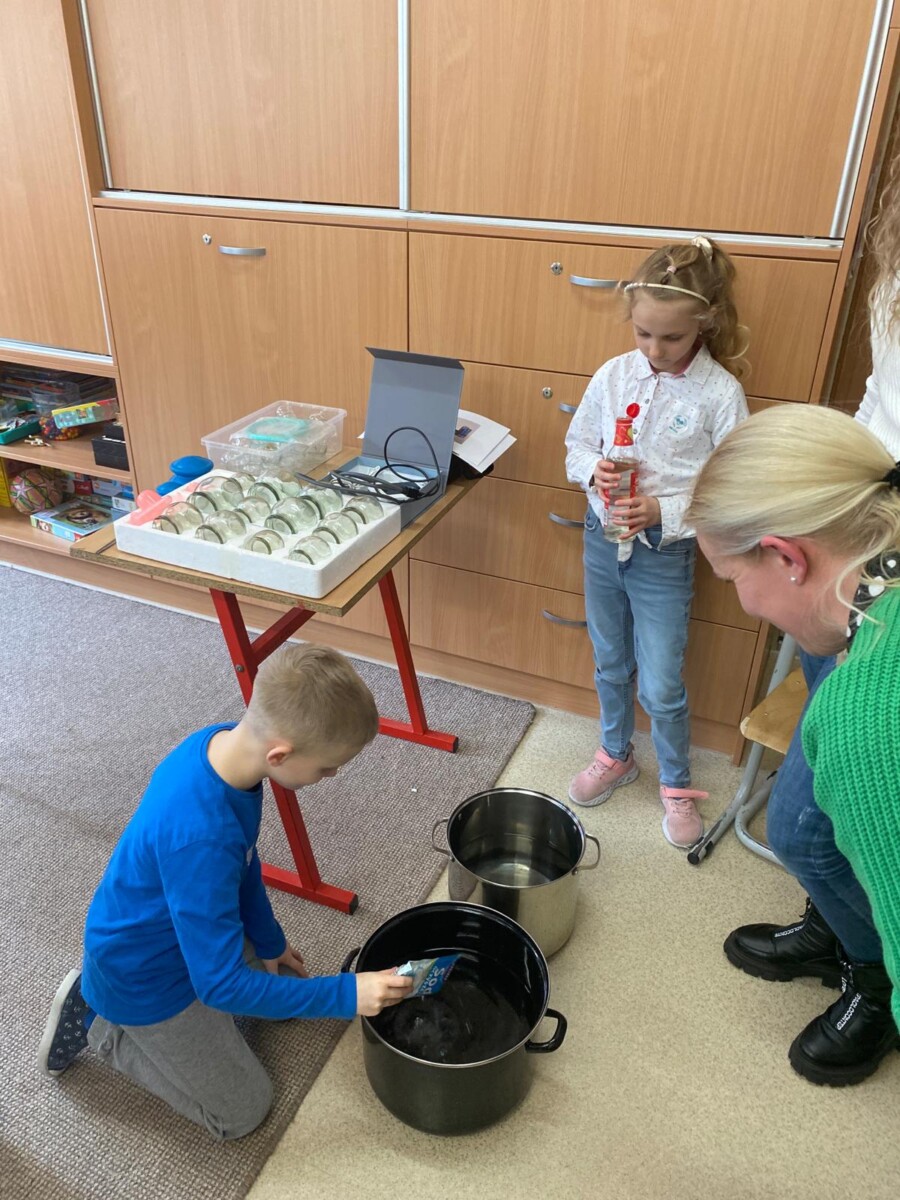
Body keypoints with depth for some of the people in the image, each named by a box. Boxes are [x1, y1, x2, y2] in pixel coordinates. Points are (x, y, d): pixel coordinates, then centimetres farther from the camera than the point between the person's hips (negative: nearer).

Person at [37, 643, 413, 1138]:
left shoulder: (224, 742, -18)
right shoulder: (200, 837, -43)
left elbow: (243, 860, 1)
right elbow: (223, 985, -32)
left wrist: (270, 940, 12)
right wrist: (346, 994, -28)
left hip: (183, 930, 7)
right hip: (146, 978, -7)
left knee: (287, 988, 24)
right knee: (242, 1110, 9)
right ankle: (98, 1024, 12)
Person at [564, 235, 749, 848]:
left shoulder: (720, 394, -13)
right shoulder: (614, 375, -3)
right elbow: (577, 444, 7)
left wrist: (664, 512, -23)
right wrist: (594, 470, -15)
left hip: (665, 552, -4)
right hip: (603, 538, 4)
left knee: (661, 687, 5)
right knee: (610, 665, 20)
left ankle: (677, 785, 31)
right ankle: (615, 757, 44)